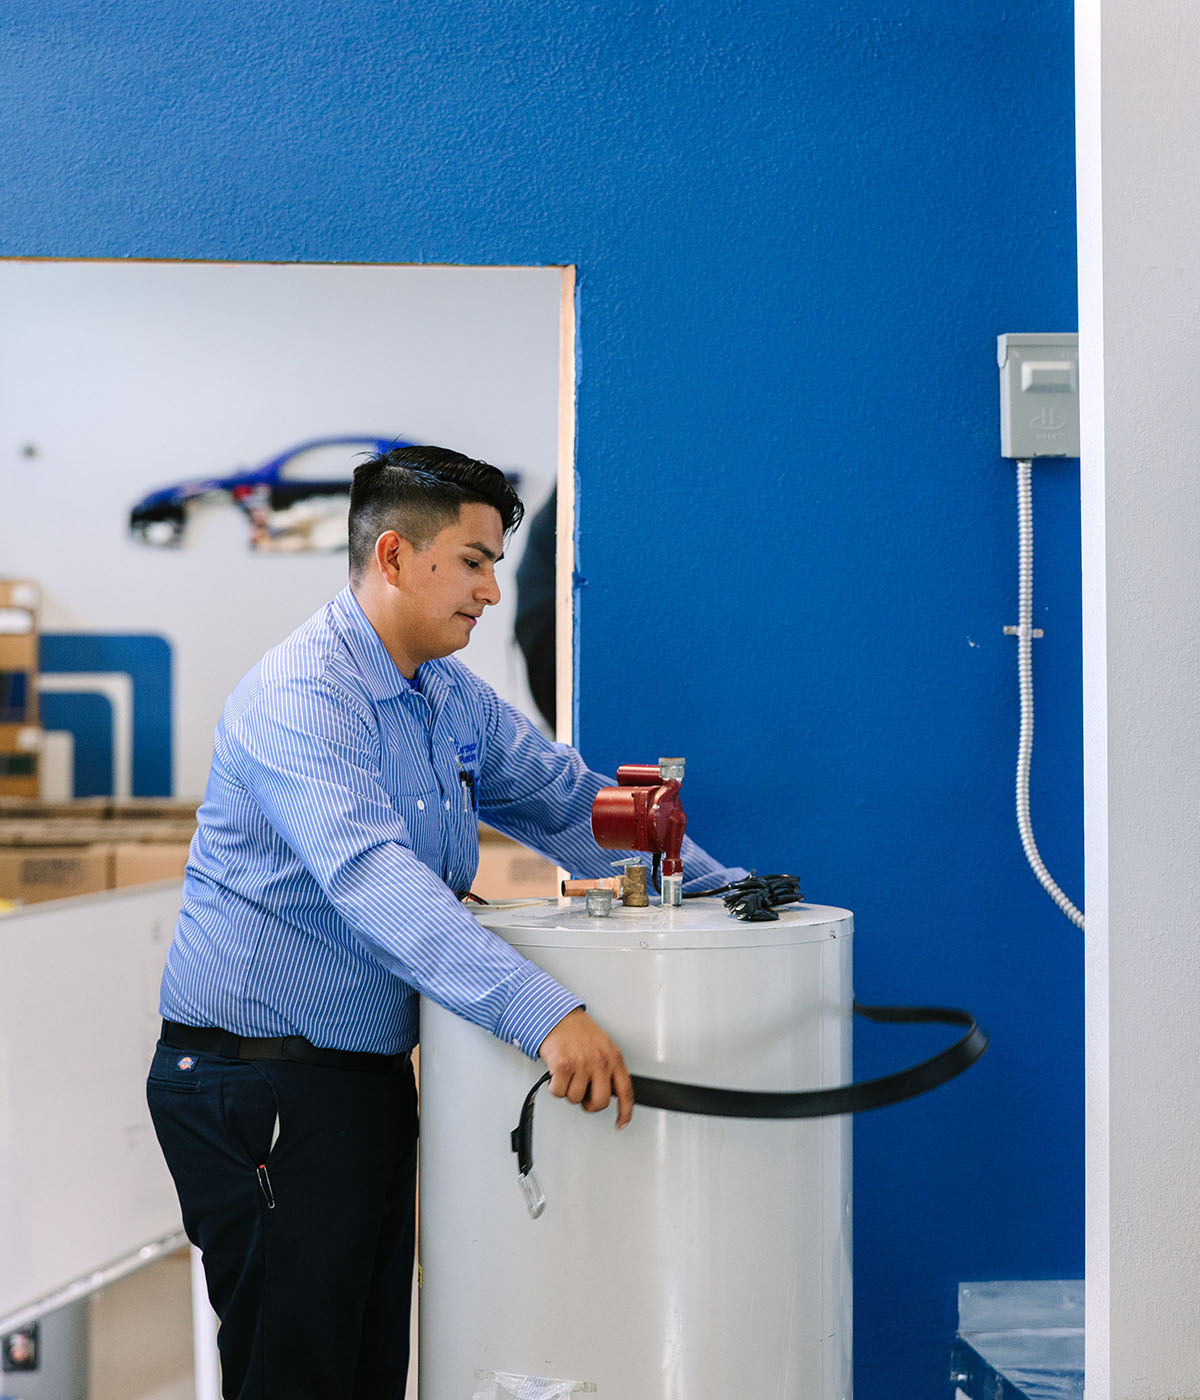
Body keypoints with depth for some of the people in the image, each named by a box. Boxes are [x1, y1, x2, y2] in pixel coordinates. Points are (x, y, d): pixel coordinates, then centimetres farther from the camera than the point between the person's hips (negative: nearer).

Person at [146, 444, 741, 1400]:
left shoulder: (455, 699, 9)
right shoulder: (299, 698, -20)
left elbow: (573, 804, 16)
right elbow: (373, 875, -34)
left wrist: (728, 891, 6)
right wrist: (542, 1013, -43)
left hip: (372, 1071, 9)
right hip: (262, 1081, -8)